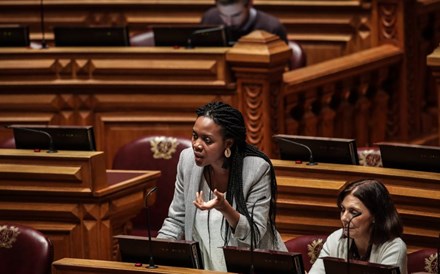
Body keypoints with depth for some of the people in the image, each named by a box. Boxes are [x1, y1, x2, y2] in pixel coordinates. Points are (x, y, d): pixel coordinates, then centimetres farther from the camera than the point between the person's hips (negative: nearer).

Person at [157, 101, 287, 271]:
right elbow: (176, 221, 7)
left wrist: (224, 208, -29)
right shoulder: (188, 160, -3)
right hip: (204, 266, 3)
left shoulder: (257, 169, -14)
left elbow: (254, 235, -13)